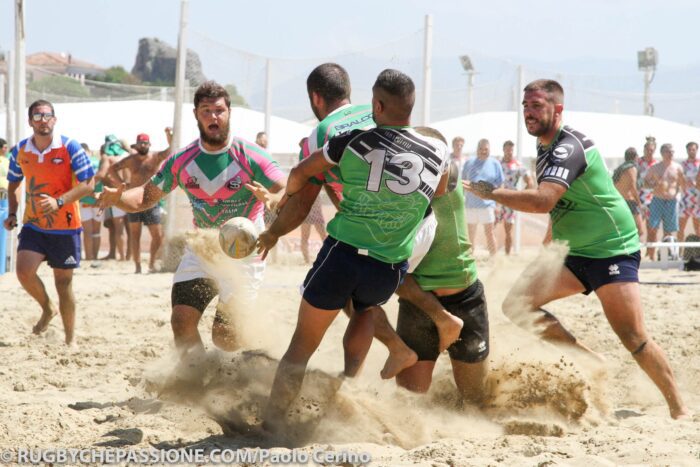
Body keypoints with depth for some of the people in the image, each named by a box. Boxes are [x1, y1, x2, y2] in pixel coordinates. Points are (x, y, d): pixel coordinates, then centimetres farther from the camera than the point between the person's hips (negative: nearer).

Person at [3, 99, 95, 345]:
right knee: (24, 271, -18)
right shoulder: (20, 151, 0)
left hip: (65, 226, -2)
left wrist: (59, 202, -27)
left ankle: (70, 340, 18)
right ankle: (47, 308, 12)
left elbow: (88, 184, -14)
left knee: (63, 283, 3)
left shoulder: (69, 148, -12)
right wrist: (12, 214, 4)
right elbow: (13, 184, 18)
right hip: (33, 224, 3)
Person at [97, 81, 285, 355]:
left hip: (243, 254, -4)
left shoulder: (249, 156, -14)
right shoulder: (182, 161, -2)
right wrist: (117, 198, -16)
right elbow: (146, 197, 6)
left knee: (225, 338, -9)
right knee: (182, 322, -8)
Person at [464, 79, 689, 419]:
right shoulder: (545, 147, 10)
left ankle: (679, 410, -3)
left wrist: (489, 193, -31)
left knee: (633, 338, -15)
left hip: (612, 249, -9)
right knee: (517, 306, -4)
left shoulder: (568, 147, -20)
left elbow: (543, 201, -35)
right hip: (575, 255, 9)